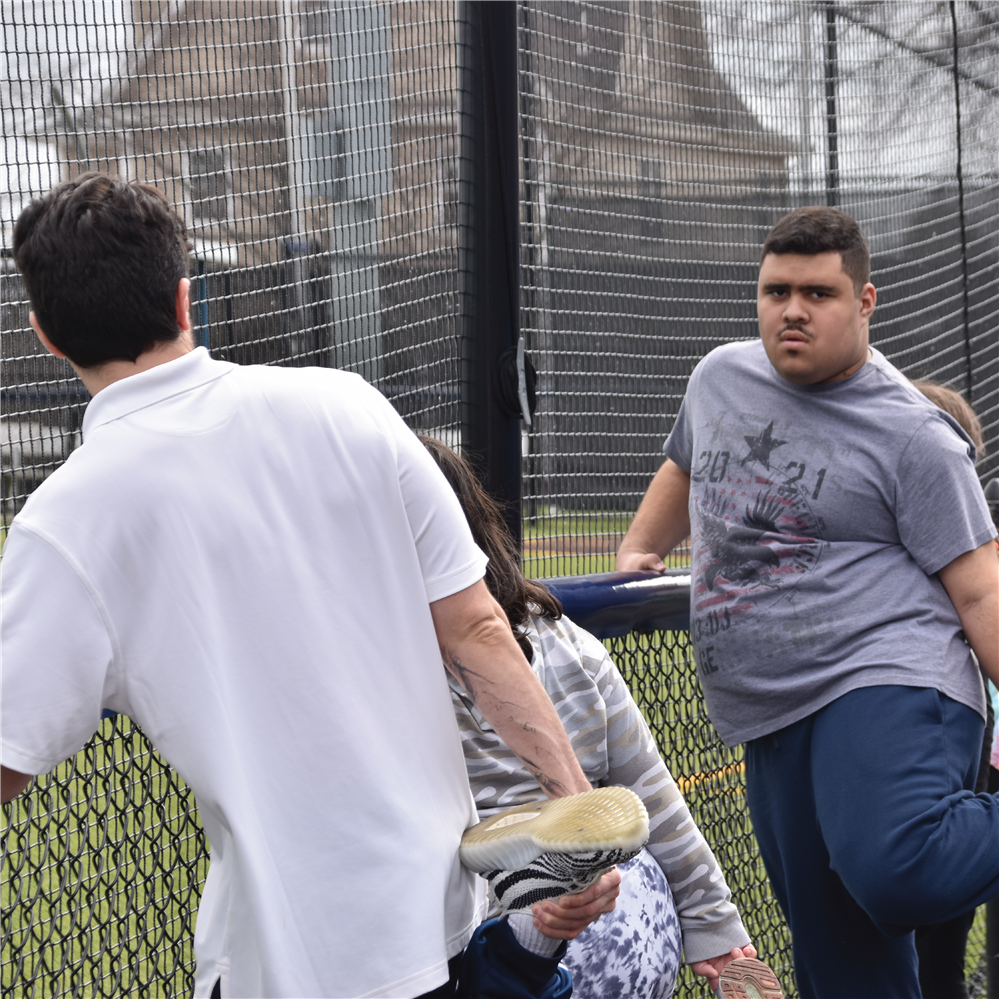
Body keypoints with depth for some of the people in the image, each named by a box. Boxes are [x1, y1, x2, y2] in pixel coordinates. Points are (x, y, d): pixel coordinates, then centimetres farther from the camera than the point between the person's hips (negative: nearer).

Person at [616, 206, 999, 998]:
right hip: (771, 723, 6)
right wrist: (637, 550, 27)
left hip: (888, 693, -6)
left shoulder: (910, 433, -5)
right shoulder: (719, 377, 13)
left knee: (894, 872, -35)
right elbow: (683, 471, 35)